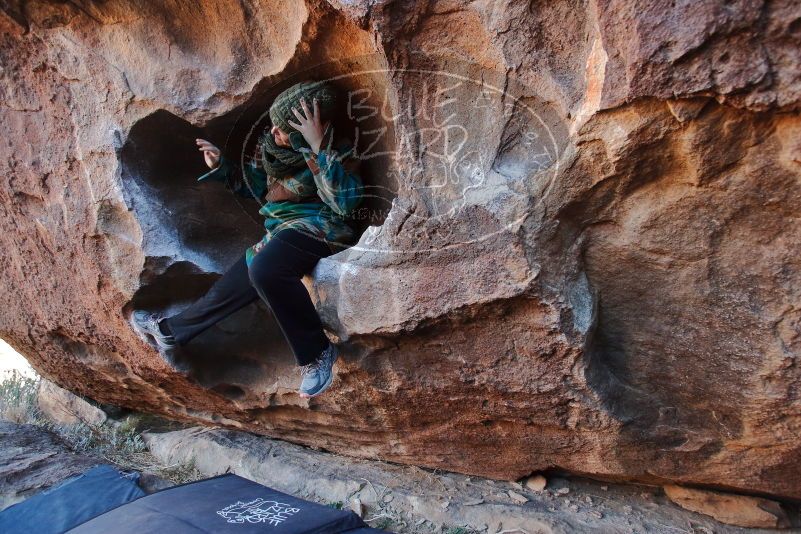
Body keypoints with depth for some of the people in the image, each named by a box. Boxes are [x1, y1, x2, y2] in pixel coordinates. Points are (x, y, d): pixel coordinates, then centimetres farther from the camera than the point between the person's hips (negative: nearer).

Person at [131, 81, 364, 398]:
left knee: (264, 270, -36)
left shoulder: (335, 152, -15)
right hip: (280, 234, 7)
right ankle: (170, 331, 35)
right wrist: (220, 166, 4)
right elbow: (254, 184, 21)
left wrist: (317, 147, -33)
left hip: (317, 229, -7)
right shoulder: (271, 144, 4)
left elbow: (345, 202, -31)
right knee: (232, 286, 11)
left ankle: (317, 353, -24)